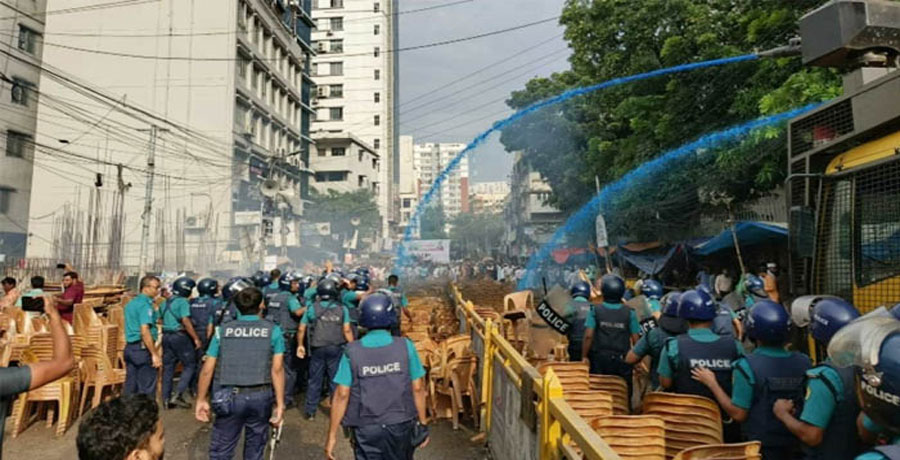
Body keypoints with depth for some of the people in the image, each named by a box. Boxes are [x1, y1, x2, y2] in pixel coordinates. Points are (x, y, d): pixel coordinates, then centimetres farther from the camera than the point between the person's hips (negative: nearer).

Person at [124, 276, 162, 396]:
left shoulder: (131, 303, 15)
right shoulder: (145, 305, -15)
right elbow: (145, 331, -23)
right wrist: (155, 354, -23)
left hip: (129, 347, 9)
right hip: (142, 348, -9)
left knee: (130, 385, 14)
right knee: (147, 387, -2)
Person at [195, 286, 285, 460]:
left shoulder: (222, 330, 4)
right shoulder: (273, 330, -1)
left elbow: (207, 370, 3)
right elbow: (277, 369, -8)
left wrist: (201, 400, 13)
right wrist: (280, 403, -5)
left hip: (229, 396, 1)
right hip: (261, 396, 0)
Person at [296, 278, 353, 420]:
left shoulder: (312, 308, -1)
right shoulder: (342, 309, -2)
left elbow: (301, 329, 2)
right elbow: (347, 331, -9)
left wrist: (300, 345, 16)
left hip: (317, 349, 0)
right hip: (336, 349, 0)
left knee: (314, 380, 12)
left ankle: (310, 411, 18)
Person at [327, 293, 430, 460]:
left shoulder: (352, 352, -9)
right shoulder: (406, 346, -9)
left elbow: (342, 395, -9)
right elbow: (418, 388, -6)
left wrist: (332, 434, -1)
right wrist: (423, 423, 6)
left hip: (366, 430, 0)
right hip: (401, 426, 1)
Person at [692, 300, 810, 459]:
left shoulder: (748, 366, -20)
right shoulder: (802, 363, -6)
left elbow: (738, 414, -16)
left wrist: (712, 384, -8)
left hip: (761, 446, -4)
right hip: (795, 445, 4)